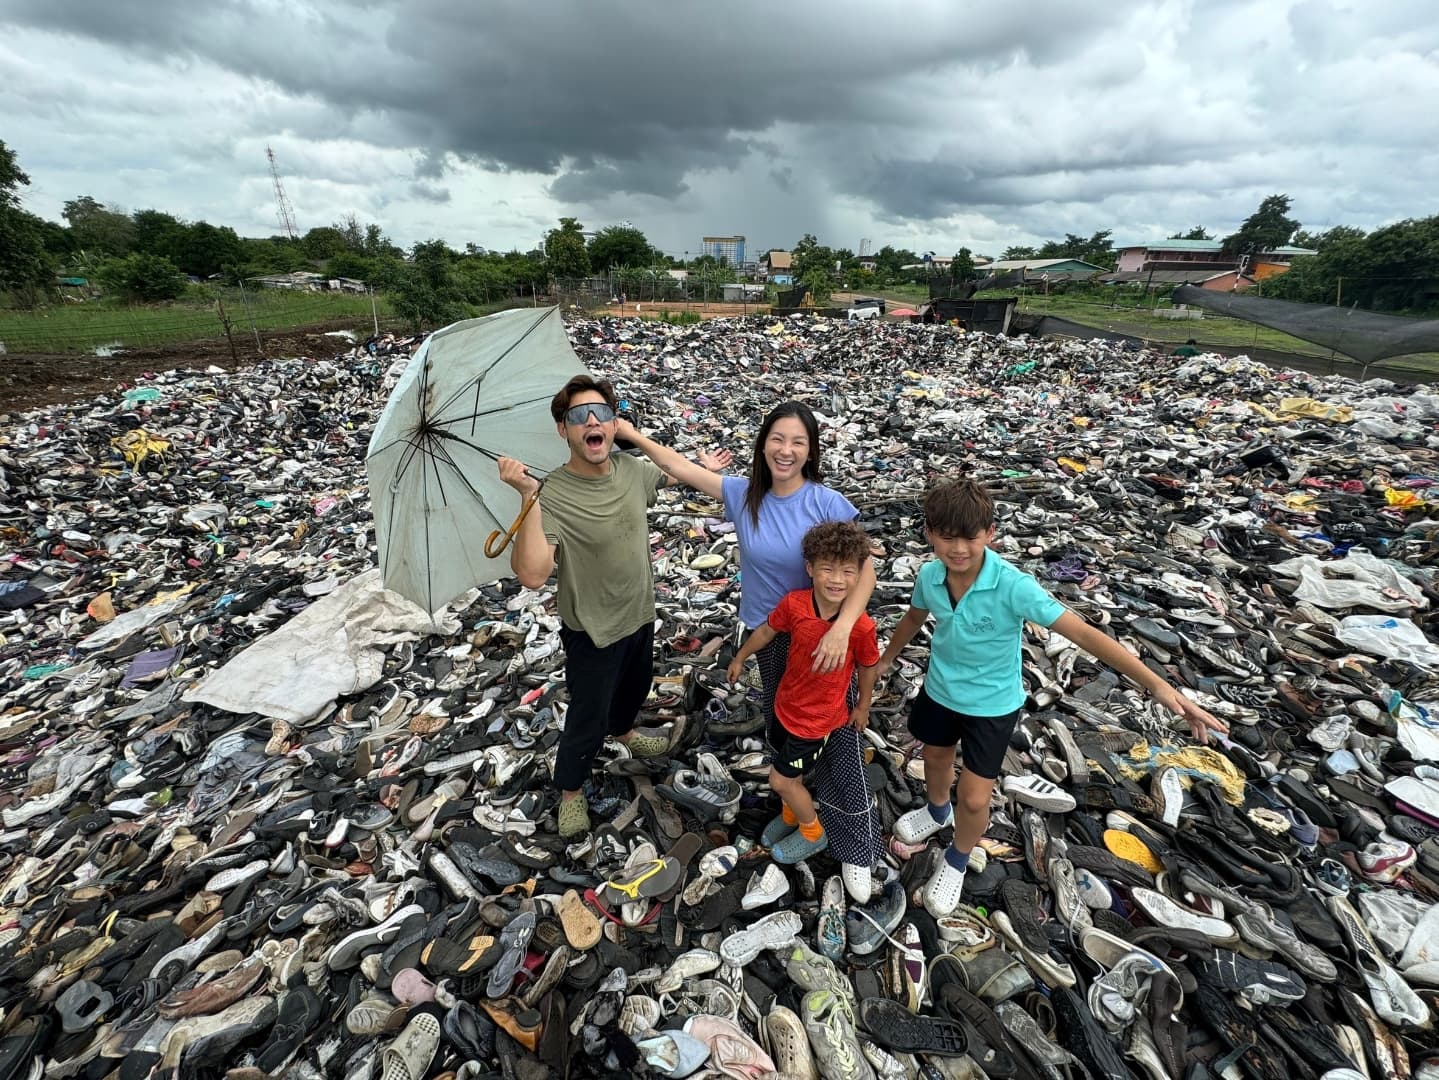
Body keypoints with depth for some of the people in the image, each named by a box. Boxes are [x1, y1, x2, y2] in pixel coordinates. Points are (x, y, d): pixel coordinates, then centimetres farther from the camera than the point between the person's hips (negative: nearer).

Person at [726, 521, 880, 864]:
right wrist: (740, 658, 13)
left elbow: (868, 666, -9)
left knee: (781, 780, 8)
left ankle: (813, 833, 36)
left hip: (818, 717, -4)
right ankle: (791, 814, 56)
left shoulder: (862, 627, -28)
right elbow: (767, 630, -1)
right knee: (788, 768, 25)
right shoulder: (794, 603, -21)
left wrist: (863, 706, 6)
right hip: (785, 703, 4)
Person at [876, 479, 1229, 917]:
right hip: (939, 689, 4)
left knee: (973, 798, 4)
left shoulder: (1013, 586, -33)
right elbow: (915, 617, 3)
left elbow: (1085, 634, -34)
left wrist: (1159, 686, -43)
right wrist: (887, 657, 18)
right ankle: (937, 811, 62)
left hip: (992, 703, -4)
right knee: (936, 757, 27)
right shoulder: (929, 575, -19)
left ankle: (956, 862, 38)